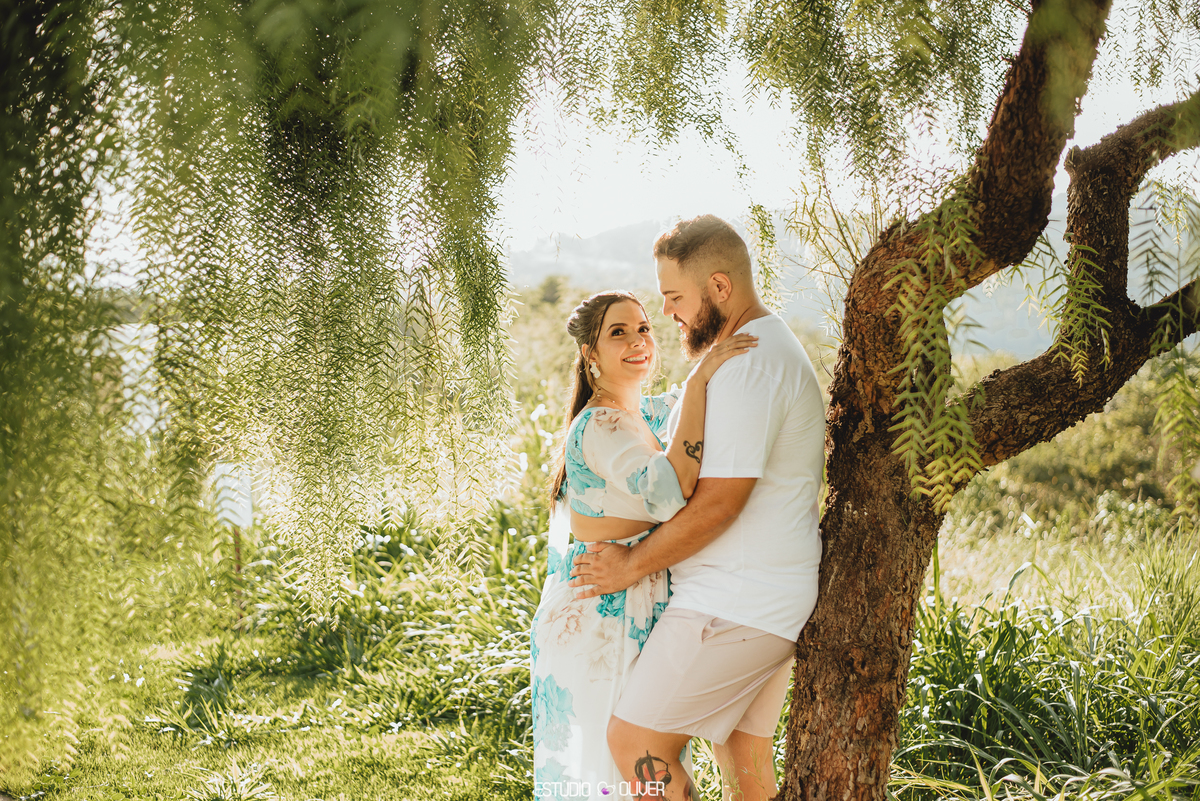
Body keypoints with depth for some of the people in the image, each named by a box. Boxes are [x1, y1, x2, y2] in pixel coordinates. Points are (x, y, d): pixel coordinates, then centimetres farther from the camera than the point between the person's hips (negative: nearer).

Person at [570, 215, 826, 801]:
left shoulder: (747, 366, -19)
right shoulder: (770, 350, 16)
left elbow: (719, 503, -22)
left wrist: (633, 564, -10)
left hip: (735, 606, -11)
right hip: (774, 601, 11)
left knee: (634, 741, -7)